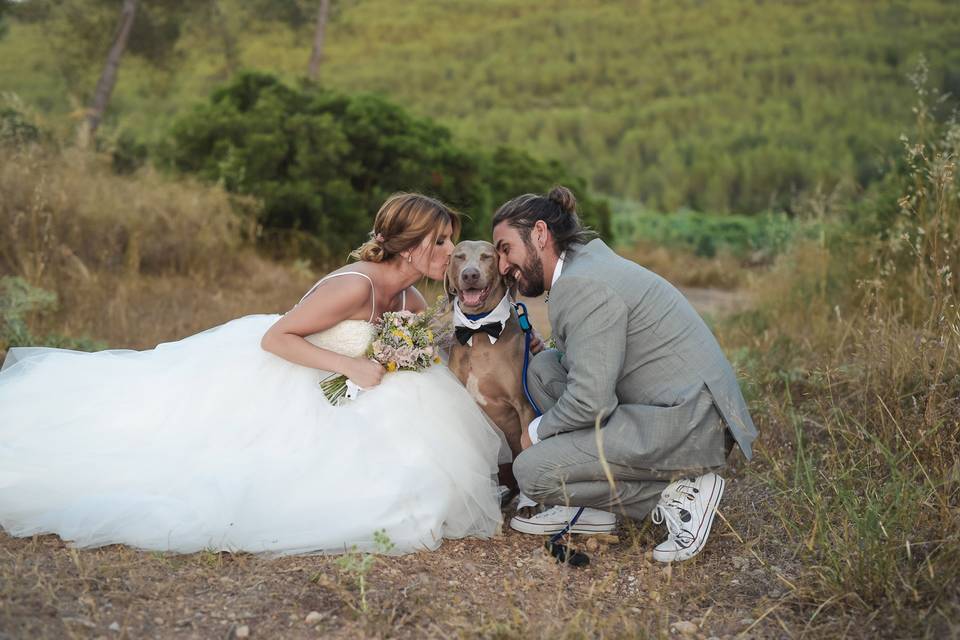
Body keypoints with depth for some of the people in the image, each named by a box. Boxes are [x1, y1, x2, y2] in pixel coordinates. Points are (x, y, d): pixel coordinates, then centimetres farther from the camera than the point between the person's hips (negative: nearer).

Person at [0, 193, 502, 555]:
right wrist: (349, 366, -32)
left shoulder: (408, 297, -3)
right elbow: (274, 338, -26)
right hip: (261, 373, -8)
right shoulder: (355, 285, -30)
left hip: (303, 393, 8)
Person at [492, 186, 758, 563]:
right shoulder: (585, 263, 14)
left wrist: (538, 430, -5)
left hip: (688, 426, -10)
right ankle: (587, 509, 10)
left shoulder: (581, 284, -18)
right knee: (544, 366, 9)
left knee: (532, 471, -13)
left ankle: (678, 491, -4)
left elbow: (590, 401, -23)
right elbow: (584, 369, 20)